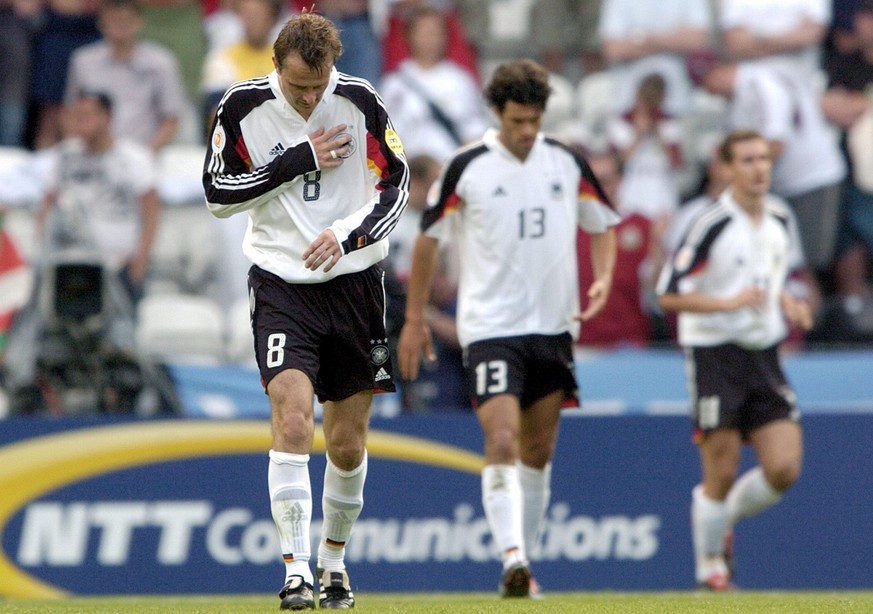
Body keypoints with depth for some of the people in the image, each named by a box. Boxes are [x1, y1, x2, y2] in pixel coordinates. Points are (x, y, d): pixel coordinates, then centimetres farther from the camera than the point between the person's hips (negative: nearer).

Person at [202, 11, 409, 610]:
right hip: (281, 284, -1)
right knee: (292, 419, -19)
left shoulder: (361, 101, -6)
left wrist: (348, 234, -16)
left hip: (354, 281, 1)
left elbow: (397, 183, 0)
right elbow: (218, 194, -5)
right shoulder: (242, 107, -7)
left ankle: (334, 560, 29)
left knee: (348, 444, 7)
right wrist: (298, 161, -15)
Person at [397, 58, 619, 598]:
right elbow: (429, 238, 5)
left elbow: (602, 225, 17)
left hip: (553, 327, 4)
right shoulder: (466, 168, -5)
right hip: (491, 326, -4)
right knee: (501, 443, -19)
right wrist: (415, 319, 6)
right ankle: (512, 558, -27)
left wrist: (602, 279, -3)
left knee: (538, 452, 10)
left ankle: (525, 562, 20)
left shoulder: (568, 164, 4)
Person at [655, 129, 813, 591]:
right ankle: (709, 565, 15)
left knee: (784, 469, -5)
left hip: (763, 354, 6)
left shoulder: (778, 219, 8)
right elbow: (668, 294, -14)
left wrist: (788, 306, 5)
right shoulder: (713, 224, -14)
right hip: (715, 356, -6)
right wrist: (731, 302, -23)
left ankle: (724, 520, 23)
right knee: (721, 475, -4)